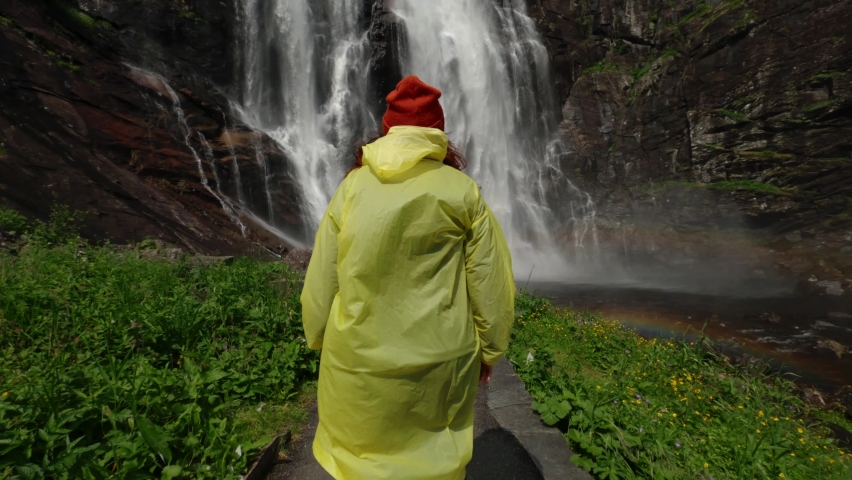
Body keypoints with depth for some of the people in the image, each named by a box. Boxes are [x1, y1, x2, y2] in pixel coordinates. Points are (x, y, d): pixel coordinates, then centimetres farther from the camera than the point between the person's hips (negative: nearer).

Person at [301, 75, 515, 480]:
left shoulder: (353, 186, -4)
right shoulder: (463, 192, -5)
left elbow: (320, 279, -1)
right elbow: (490, 283, -4)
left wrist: (319, 341, 14)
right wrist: (489, 350, 10)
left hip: (359, 357, 1)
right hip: (440, 358, 0)